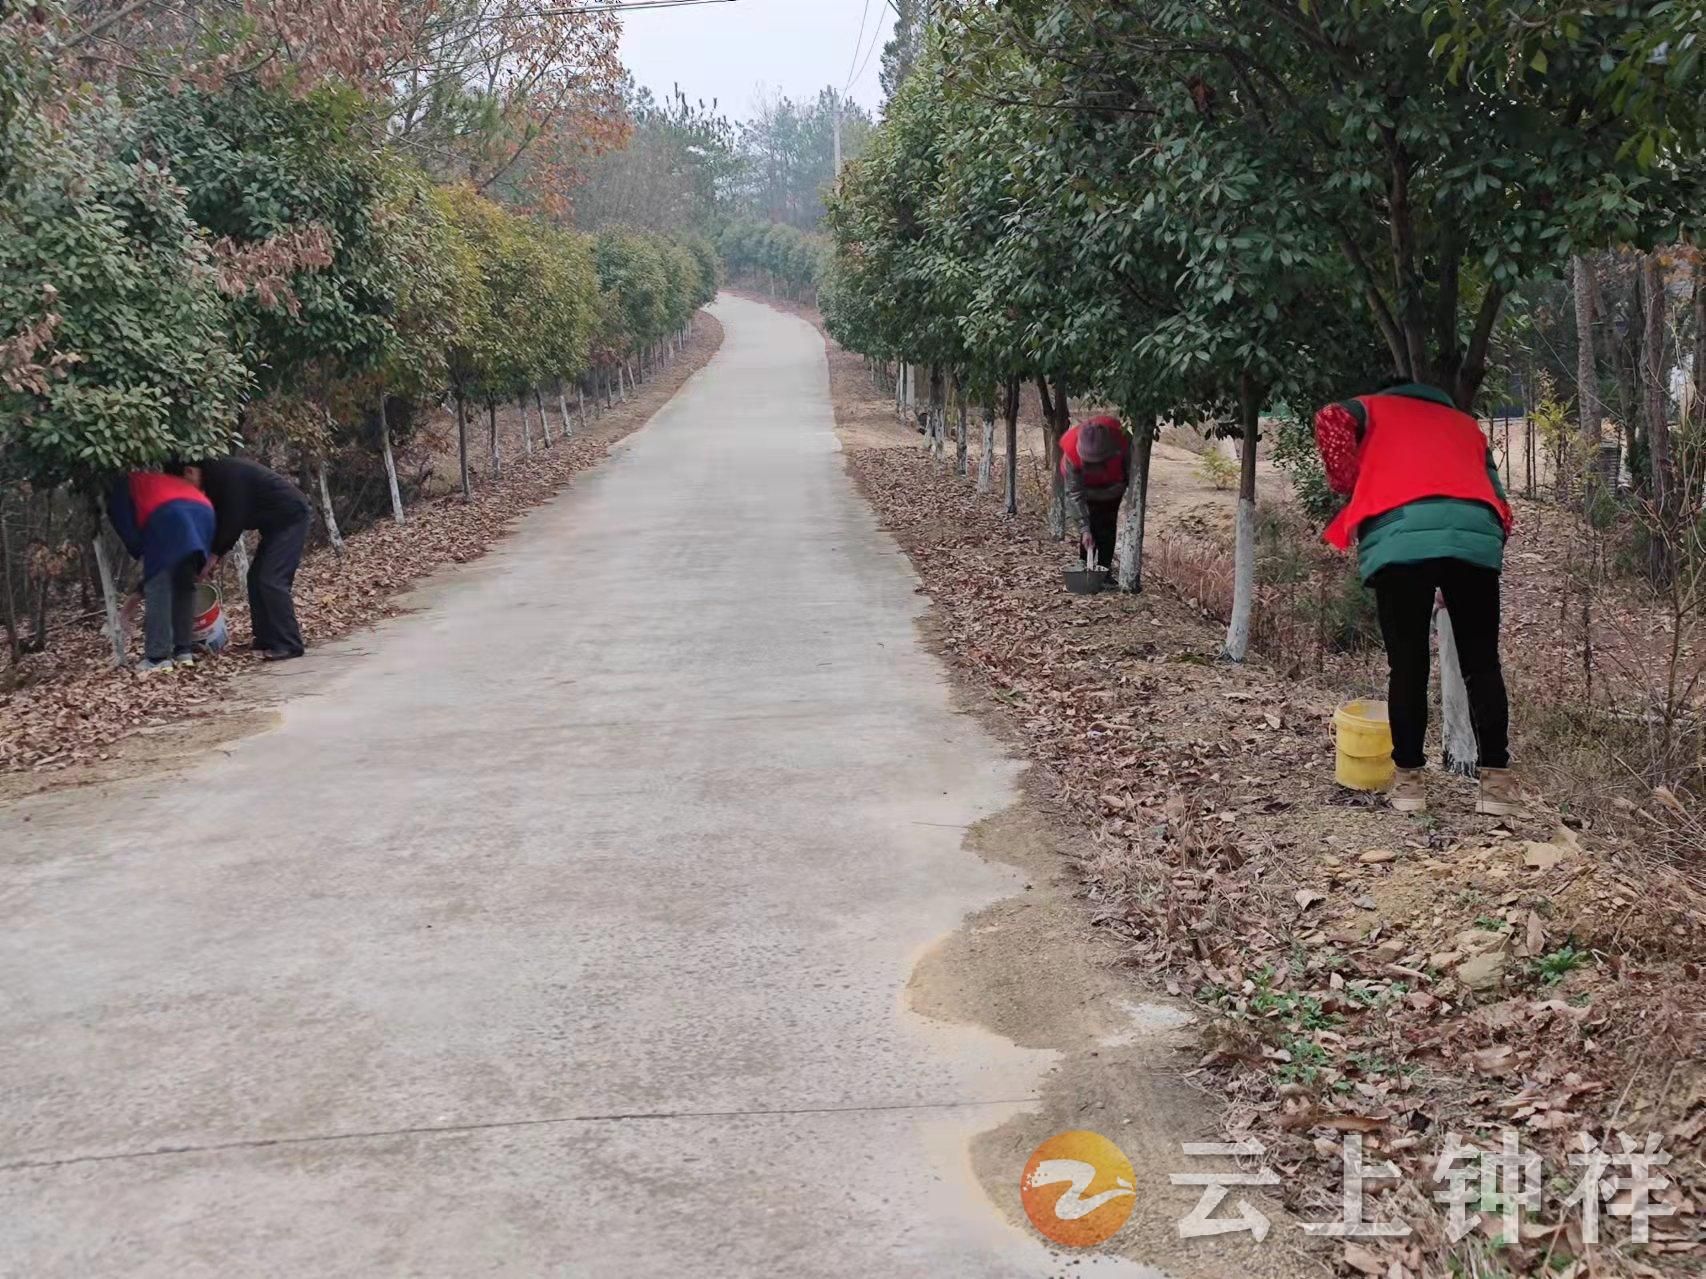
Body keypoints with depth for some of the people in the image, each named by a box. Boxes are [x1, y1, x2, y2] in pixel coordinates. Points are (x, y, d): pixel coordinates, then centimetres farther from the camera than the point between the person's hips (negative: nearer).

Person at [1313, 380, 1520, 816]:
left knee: (1407, 666, 8)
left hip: (1399, 537, -2)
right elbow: (1498, 501, 26)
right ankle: (1496, 779, 8)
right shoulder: (1466, 424, 37)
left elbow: (1332, 420, 5)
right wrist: (1455, 582, 29)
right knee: (1481, 664, 10)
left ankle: (1409, 778, 12)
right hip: (1475, 534, 2)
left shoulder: (1373, 409, 30)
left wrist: (1348, 485, 16)